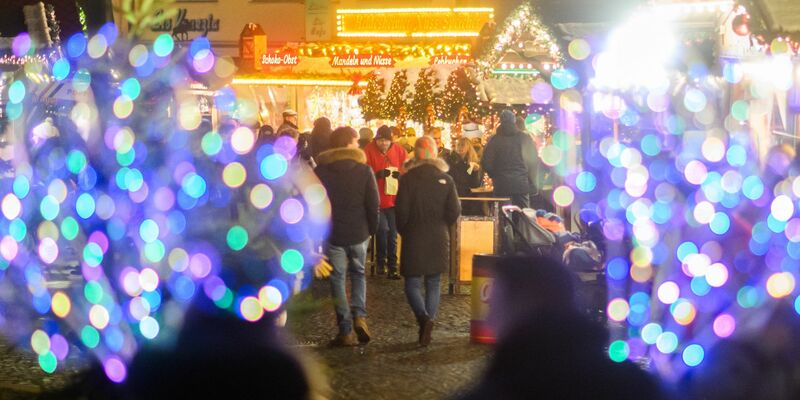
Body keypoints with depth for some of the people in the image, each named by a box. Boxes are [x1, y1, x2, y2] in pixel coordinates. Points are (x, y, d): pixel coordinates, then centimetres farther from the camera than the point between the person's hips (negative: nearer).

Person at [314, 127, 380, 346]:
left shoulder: (320, 171, -2)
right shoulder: (364, 170, -6)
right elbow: (373, 204, -5)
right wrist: (372, 228, 8)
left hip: (332, 234, 0)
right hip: (359, 233, 0)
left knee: (338, 279, 6)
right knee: (358, 273, 20)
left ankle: (346, 330, 2)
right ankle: (359, 315, -1)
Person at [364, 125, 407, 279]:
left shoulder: (399, 151, 2)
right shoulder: (369, 151, -7)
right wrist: (377, 174, -23)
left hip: (394, 199, 3)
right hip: (376, 200, -3)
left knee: (392, 234, 6)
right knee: (383, 229, -15)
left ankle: (392, 267, 14)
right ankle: (380, 261, 8)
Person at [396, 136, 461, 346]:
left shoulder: (408, 179, -8)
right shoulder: (445, 179, -1)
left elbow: (401, 211, -9)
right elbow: (455, 211, -3)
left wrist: (403, 231, 8)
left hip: (414, 238, -2)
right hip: (439, 239, 3)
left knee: (413, 283, 3)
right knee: (433, 283, 12)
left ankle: (423, 317, -20)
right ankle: (429, 322, 8)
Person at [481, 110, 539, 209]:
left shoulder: (494, 140, -1)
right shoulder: (525, 138, 1)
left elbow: (486, 164, -1)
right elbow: (534, 160, 3)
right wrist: (532, 182, 13)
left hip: (502, 186, 0)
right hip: (522, 185, 0)